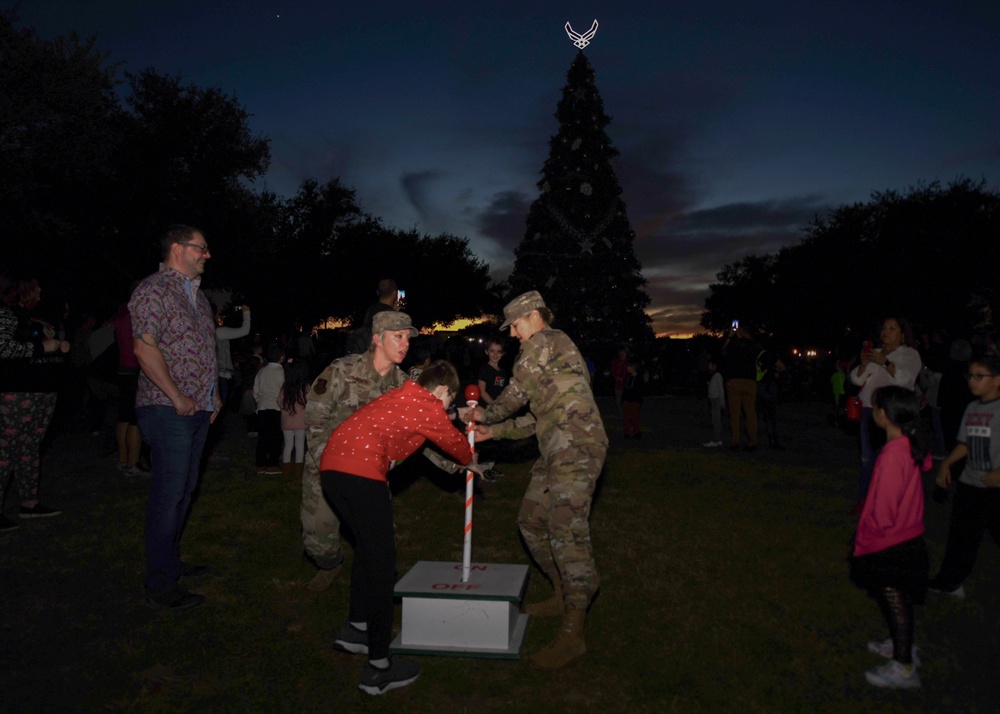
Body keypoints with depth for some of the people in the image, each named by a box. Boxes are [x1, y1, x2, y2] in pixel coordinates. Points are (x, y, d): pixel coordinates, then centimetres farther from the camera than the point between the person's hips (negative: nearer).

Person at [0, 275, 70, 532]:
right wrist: (43, 346, -16)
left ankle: (29, 503, 18)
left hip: (43, 394, 9)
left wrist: (52, 338, 11)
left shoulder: (29, 319, 22)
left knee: (31, 449, 12)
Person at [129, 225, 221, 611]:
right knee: (169, 492, -6)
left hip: (198, 410, 9)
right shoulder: (154, 290, -10)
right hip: (169, 410, -9)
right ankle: (161, 586, 2)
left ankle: (170, 561, 30)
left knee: (184, 489, 16)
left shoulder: (198, 295, 19)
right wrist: (177, 397, -19)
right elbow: (144, 347, -18)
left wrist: (214, 392, 16)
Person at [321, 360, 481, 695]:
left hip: (331, 465, 10)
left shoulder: (401, 396, 25)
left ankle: (356, 628, 36)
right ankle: (378, 668, 2)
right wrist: (470, 462, 38)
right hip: (362, 472, -9)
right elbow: (453, 441, 18)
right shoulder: (428, 406, 3)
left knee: (368, 547, 25)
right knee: (382, 561, -2)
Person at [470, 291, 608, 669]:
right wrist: (494, 431, 19)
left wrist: (487, 414, 16)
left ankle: (572, 634, -12)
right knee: (532, 521, 16)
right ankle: (563, 596, 31)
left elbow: (515, 393, -2)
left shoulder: (545, 341, -4)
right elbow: (539, 418, 25)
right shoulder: (550, 353, 26)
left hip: (576, 448, -11)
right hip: (558, 452, 11)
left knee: (566, 531, -15)